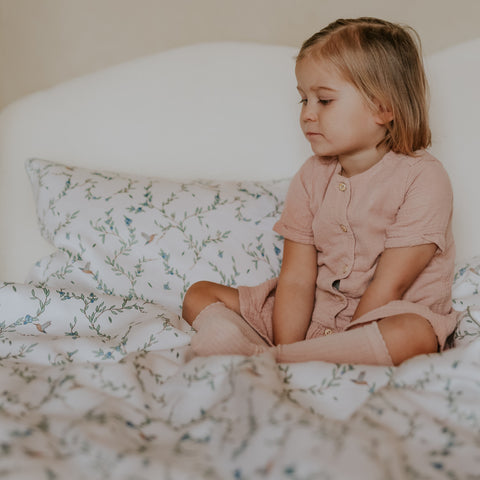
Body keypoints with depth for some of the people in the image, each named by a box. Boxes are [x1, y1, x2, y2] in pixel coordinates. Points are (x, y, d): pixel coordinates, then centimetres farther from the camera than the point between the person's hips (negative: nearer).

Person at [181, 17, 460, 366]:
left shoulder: (423, 179, -14)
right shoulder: (311, 178, 3)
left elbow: (388, 287, -18)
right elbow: (296, 280, -5)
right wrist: (289, 358, -21)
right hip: (315, 313, 5)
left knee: (414, 336, -40)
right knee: (199, 295, 1)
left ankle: (260, 358, -34)